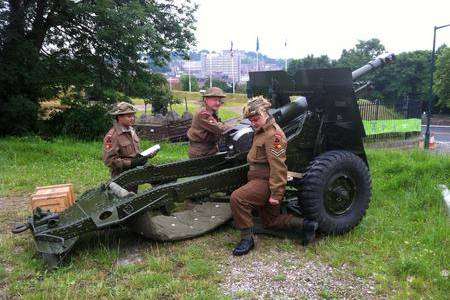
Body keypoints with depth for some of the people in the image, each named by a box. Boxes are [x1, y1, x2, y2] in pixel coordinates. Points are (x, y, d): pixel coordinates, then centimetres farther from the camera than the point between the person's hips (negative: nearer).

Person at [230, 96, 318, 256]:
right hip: (259, 180, 11)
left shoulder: (273, 134, -19)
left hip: (266, 182, -11)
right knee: (271, 221, 16)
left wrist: (276, 194, -26)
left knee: (237, 197, -26)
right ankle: (305, 225, 17)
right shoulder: (261, 131, 14)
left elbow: (278, 166, -25)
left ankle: (247, 238, -14)